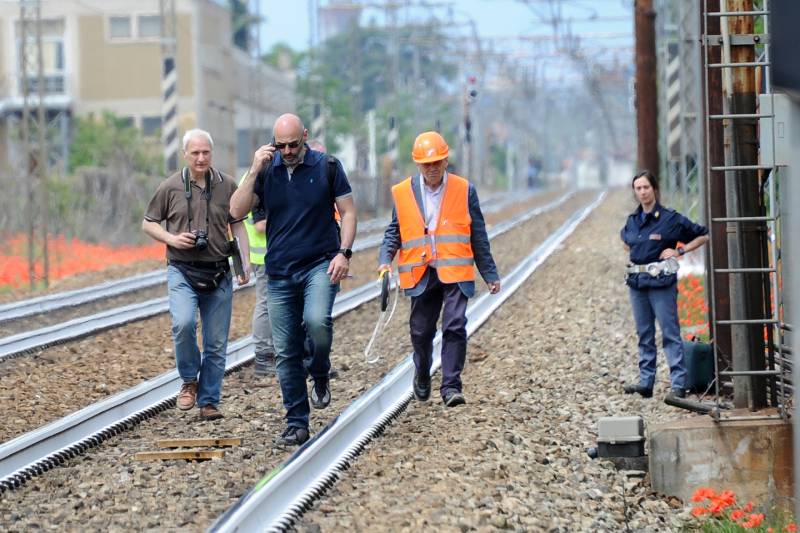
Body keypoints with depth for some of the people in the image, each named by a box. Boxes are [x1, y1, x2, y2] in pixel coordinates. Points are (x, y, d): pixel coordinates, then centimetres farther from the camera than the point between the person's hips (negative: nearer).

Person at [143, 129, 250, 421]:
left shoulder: (227, 185, 5)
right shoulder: (170, 187, 1)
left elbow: (238, 225, 12)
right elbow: (148, 223, 9)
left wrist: (245, 263, 2)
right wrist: (172, 239, -9)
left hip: (218, 274, 2)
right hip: (182, 272, -2)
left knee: (216, 343, 3)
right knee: (183, 323, -25)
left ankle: (209, 402, 13)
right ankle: (189, 381, -1)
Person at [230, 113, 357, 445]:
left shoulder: (326, 166, -1)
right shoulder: (266, 171, 4)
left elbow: (348, 211, 2)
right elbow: (237, 211, -4)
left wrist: (344, 252, -11)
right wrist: (254, 172, -12)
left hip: (320, 265, -3)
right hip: (280, 273, 3)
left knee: (317, 320, -30)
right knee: (285, 353, 2)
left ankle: (320, 375, 1)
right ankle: (297, 424, 11)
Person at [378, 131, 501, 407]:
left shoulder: (464, 190, 3)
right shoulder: (402, 193, 5)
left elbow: (478, 237, 9)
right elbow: (394, 232, 13)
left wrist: (490, 275, 11)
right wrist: (385, 260, -5)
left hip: (455, 273, -1)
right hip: (420, 274, 2)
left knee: (455, 327, -14)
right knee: (421, 331, 9)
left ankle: (451, 386, -10)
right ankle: (422, 378, 34)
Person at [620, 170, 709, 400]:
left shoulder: (670, 218, -6)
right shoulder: (632, 220, 10)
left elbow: (703, 235, -2)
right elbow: (625, 240, 33)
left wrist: (679, 251, -8)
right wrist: (634, 252, 14)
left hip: (661, 281, -6)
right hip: (637, 282, 6)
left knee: (670, 333, -7)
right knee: (644, 334, 10)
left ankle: (679, 384, -8)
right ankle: (646, 382, 14)